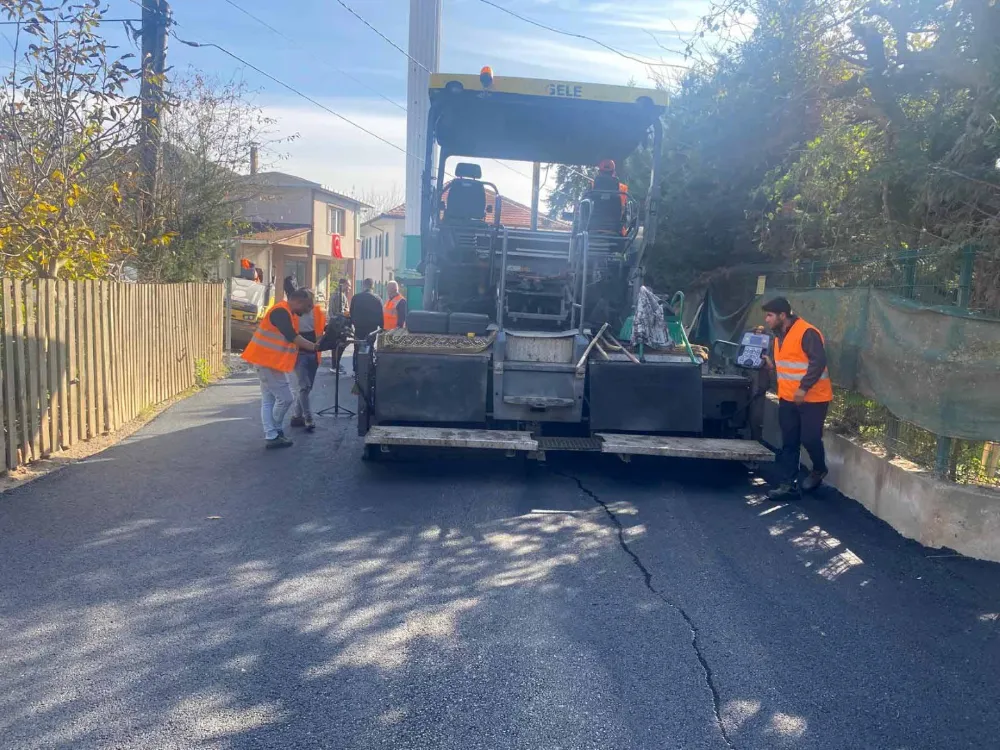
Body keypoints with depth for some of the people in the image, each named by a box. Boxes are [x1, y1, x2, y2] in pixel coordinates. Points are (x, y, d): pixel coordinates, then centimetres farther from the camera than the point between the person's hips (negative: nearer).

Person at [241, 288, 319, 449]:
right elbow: (293, 338, -25)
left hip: (271, 361, 11)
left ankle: (271, 436, 11)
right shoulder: (281, 312, -19)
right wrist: (315, 347, -25)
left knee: (268, 400, 9)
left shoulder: (288, 313, 14)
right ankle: (274, 434, 9)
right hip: (268, 361, -11)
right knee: (285, 398, -5)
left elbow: (293, 338, 16)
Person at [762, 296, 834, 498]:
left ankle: (819, 470, 27)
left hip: (812, 398, -8)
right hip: (788, 398, 8)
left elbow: (818, 362, -24)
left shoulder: (807, 333, -18)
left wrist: (804, 388, -26)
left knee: (809, 438, -2)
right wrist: (772, 363, 5)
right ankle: (787, 483, 13)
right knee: (789, 443, 8)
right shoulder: (780, 334, 10)